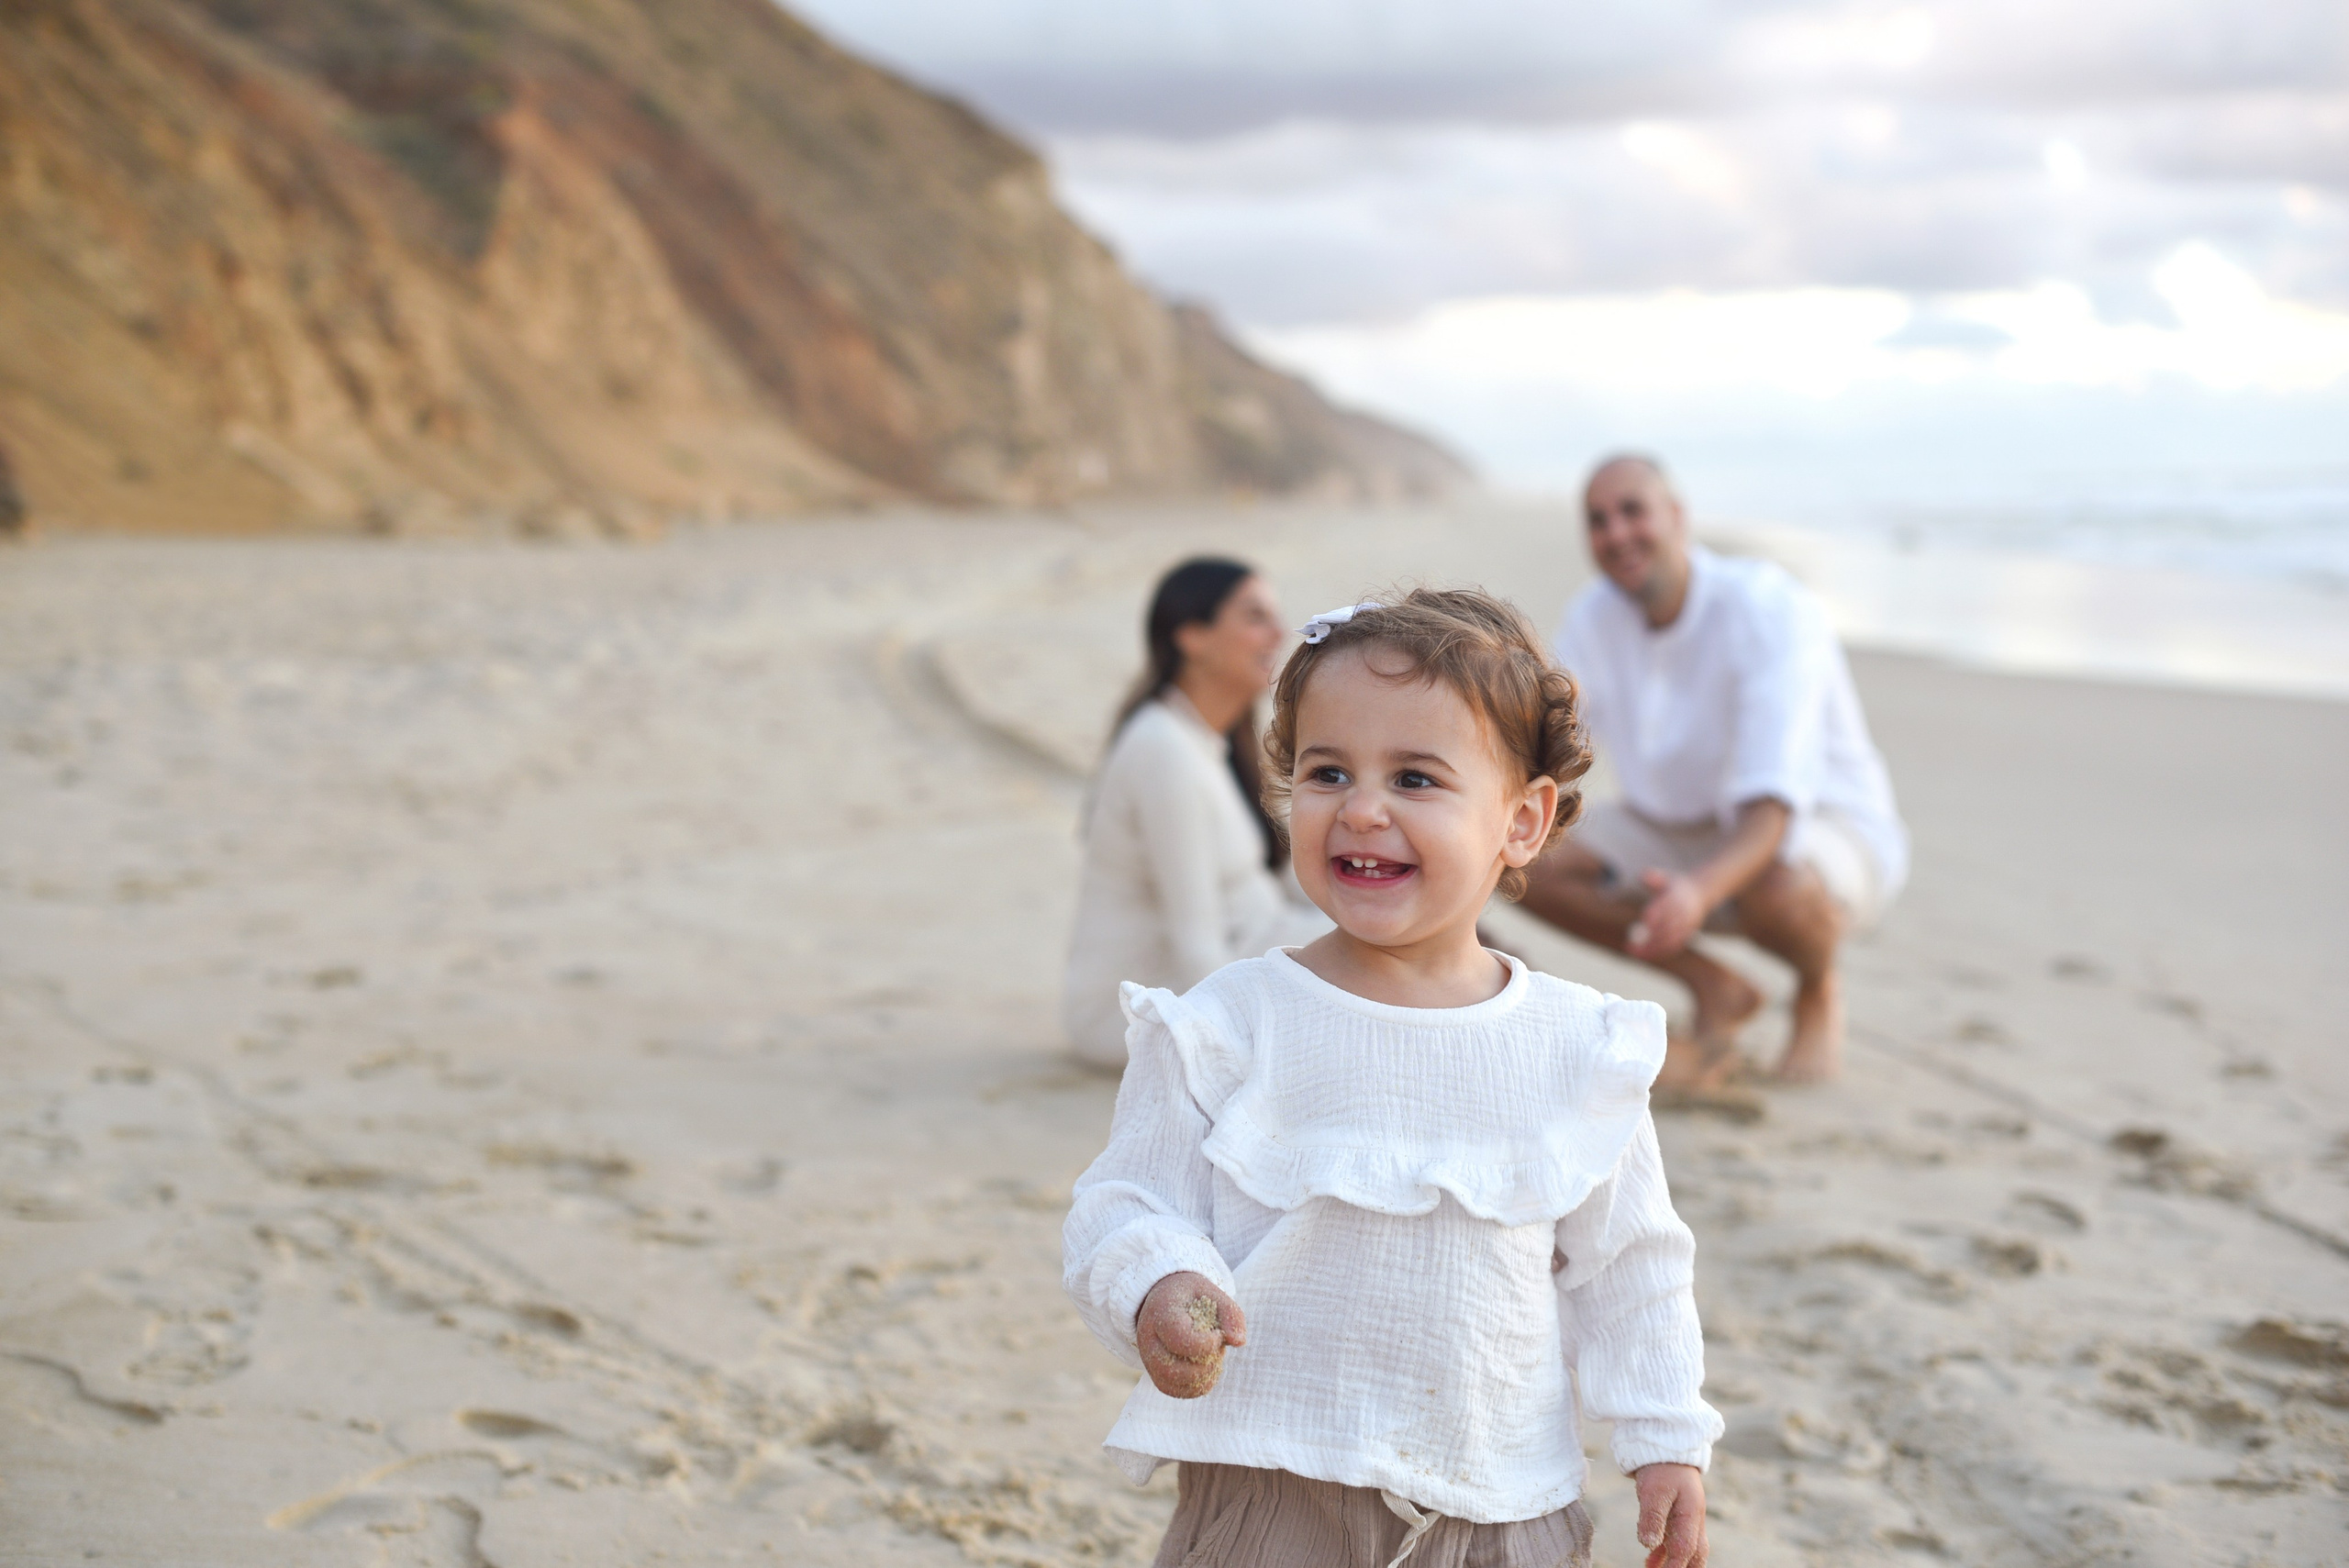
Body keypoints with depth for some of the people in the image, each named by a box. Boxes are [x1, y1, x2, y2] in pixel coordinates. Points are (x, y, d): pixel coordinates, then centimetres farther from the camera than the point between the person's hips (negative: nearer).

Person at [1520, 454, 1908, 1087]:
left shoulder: (1769, 609, -26)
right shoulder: (1594, 616, -7)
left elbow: (1773, 806, -38)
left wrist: (1698, 890, -57)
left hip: (1827, 827, -6)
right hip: (1687, 828, 6)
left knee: (1772, 879, -42)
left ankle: (1819, 990, -4)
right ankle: (1716, 991, 1)